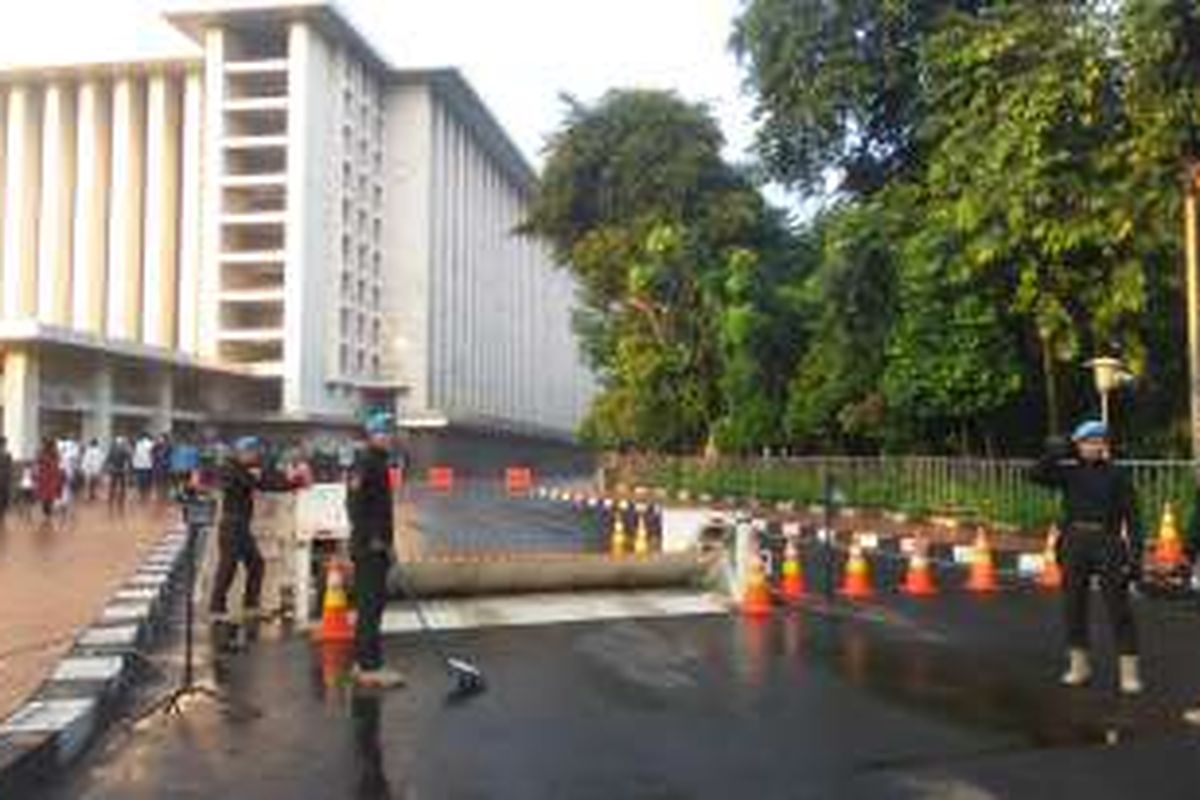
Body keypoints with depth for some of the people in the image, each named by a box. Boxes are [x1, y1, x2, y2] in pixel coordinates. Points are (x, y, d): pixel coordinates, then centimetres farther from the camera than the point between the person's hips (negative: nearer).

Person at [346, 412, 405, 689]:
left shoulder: (379, 463, 18)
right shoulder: (366, 463, -13)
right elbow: (355, 503, -22)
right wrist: (372, 539, -22)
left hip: (376, 547, 10)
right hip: (370, 547, -10)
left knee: (370, 604, 15)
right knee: (372, 604, -8)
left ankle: (362, 663, 23)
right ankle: (370, 667, -5)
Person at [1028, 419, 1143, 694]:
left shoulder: (1117, 475, -2)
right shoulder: (1069, 472, 5)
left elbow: (1131, 517, -3)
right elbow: (1036, 475, -6)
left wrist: (1135, 554, -9)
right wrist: (1057, 452, -11)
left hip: (1107, 545, -3)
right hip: (1075, 544, 3)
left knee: (1119, 607, -2)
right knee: (1074, 605, 10)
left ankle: (1129, 671, 4)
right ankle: (1079, 665, 23)